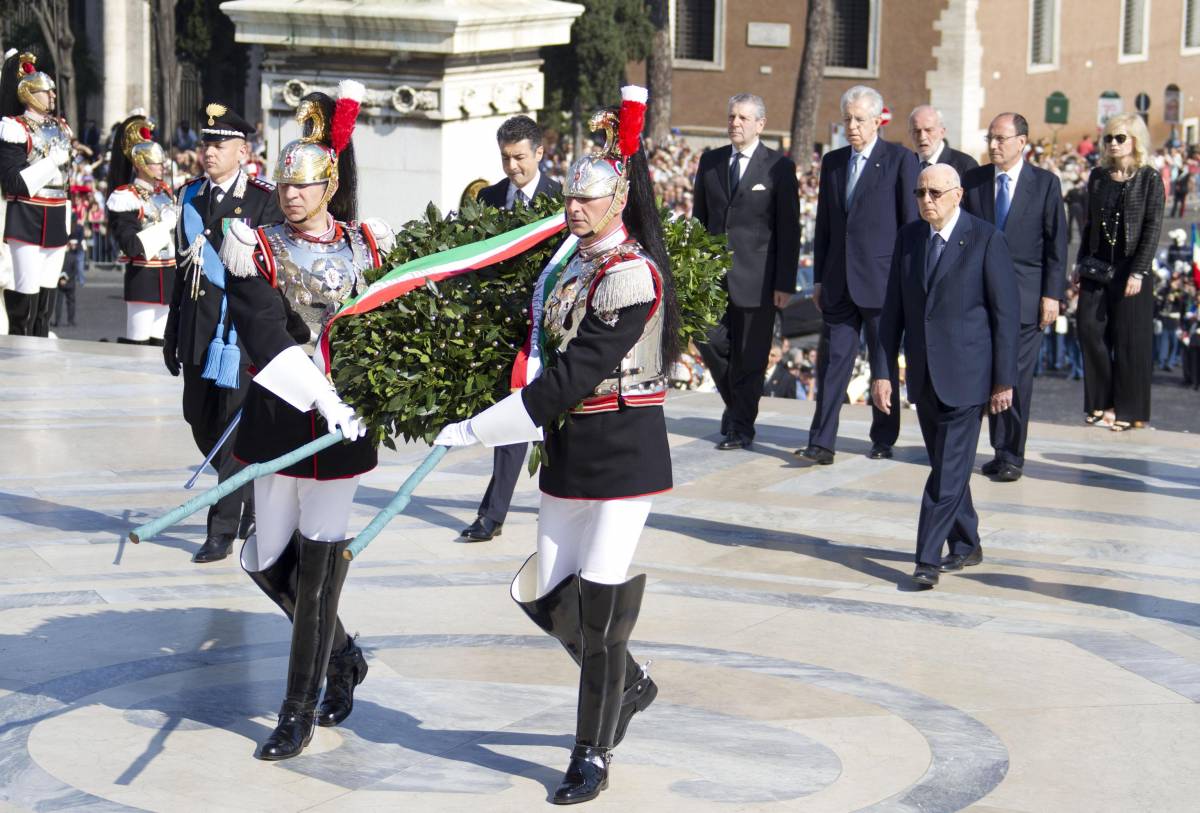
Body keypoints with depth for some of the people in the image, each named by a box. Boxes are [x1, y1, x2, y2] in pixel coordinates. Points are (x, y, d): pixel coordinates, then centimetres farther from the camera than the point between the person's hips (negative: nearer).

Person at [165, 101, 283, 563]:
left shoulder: (265, 200, -6)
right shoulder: (189, 196, 12)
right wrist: (173, 332, 17)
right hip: (198, 327, 7)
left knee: (235, 427, -6)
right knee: (200, 420, 13)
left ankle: (223, 530, 0)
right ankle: (250, 503, 33)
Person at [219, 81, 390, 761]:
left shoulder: (367, 248, 5)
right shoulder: (258, 250, -3)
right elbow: (269, 341, -17)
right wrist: (328, 402, -27)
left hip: (344, 423, 0)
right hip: (280, 419, 0)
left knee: (321, 564, -1)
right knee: (269, 560, 6)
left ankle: (301, 713, 7)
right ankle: (345, 657, 31)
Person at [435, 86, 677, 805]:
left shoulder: (632, 274, -17)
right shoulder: (578, 265, 10)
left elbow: (574, 375, -21)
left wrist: (479, 430, -19)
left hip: (624, 454, -8)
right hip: (570, 453, 8)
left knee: (600, 609, -2)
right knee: (549, 598, 10)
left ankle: (593, 757, 9)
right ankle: (631, 685, 34)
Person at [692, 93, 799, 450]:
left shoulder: (779, 166, -3)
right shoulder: (710, 161, 10)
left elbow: (789, 230, -4)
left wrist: (785, 283, -8)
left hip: (756, 276, -4)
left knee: (749, 356, 1)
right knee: (708, 339, -2)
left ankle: (741, 427, 14)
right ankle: (736, 404, 22)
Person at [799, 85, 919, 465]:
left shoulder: (900, 160, -3)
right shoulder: (832, 162, 12)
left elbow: (912, 224, -3)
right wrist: (818, 278, 12)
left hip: (882, 280, -4)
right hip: (838, 281, 4)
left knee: (884, 362, 6)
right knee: (832, 360, 0)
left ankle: (884, 440, 17)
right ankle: (822, 443, -2)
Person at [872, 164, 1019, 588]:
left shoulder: (986, 240, -8)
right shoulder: (908, 237, 7)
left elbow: (1006, 312, -7)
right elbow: (893, 309, 9)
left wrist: (1004, 379, -9)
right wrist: (882, 371, 3)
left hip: (965, 374, -6)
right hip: (923, 376, 6)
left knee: (950, 469, -9)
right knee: (945, 466, 14)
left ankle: (928, 557, -7)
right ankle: (965, 545, 28)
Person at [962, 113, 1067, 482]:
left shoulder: (1045, 183, 0)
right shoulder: (972, 181, 7)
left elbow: (1057, 243, 0)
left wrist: (1052, 294, -6)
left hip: (1025, 296, -3)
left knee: (1018, 377, -5)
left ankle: (1013, 456, 2)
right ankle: (1000, 450, 17)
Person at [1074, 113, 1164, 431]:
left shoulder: (1149, 178, -4)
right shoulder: (1098, 176, 10)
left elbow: (1153, 228, -8)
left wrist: (1138, 272, -15)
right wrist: (1081, 262, 10)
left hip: (1130, 269, -4)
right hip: (1097, 267, 5)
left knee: (1129, 339, -1)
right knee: (1090, 330, -1)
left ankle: (1128, 410, 8)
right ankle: (1100, 402, 12)